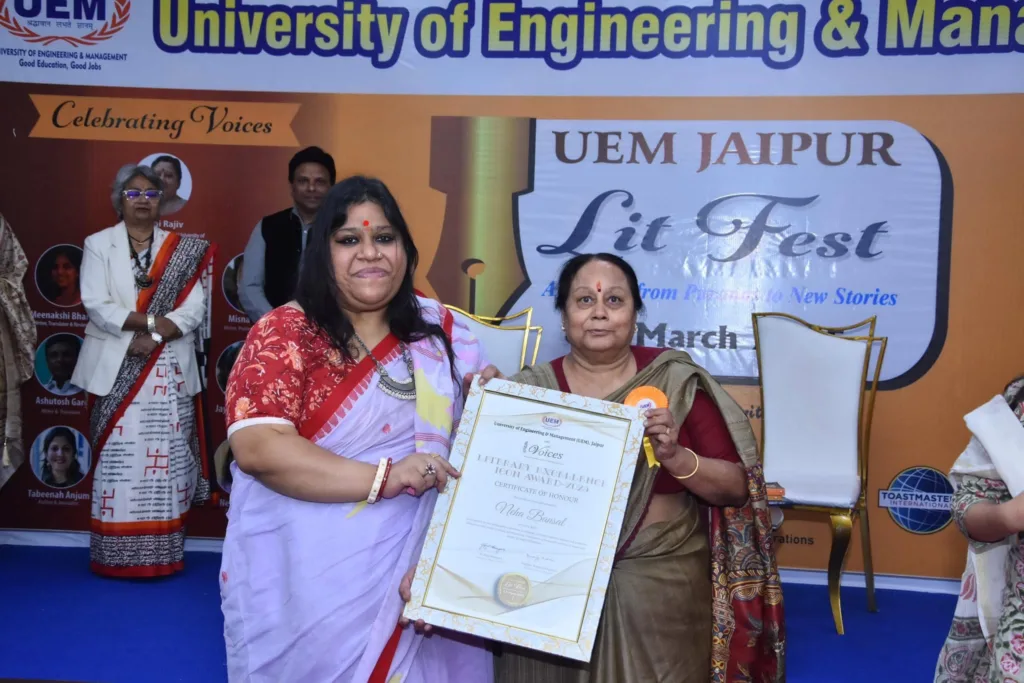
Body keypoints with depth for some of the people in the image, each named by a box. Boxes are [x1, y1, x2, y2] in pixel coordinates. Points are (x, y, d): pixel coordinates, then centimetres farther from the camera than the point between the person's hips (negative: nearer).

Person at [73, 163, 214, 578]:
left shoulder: (184, 249, 10)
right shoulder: (98, 244, 7)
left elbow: (195, 308, -1)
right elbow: (96, 306, -6)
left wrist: (153, 337, -13)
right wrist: (151, 319, -14)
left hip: (169, 371, 1)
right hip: (116, 371, -1)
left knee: (166, 461, -1)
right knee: (118, 461, -2)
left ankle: (164, 555, 6)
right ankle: (116, 557, 6)